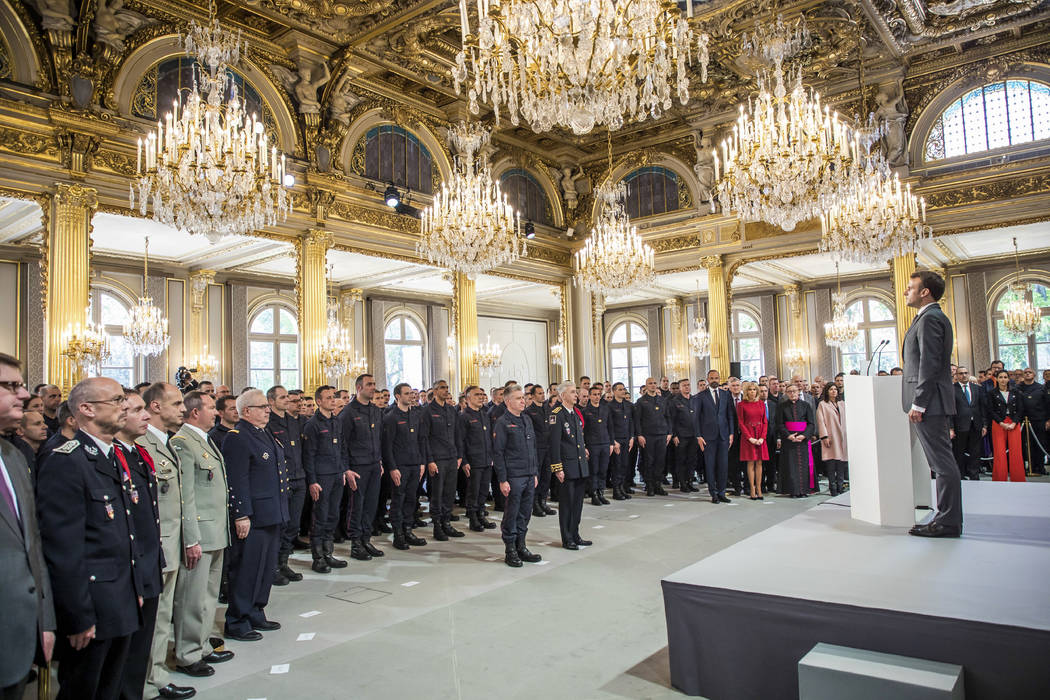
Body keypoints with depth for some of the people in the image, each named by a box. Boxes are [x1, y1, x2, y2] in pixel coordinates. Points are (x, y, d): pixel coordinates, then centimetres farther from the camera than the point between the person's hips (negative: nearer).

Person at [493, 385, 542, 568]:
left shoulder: (527, 420, 13)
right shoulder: (503, 423, -9)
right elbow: (498, 453, -11)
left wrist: (535, 473, 15)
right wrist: (502, 480, -14)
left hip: (529, 477, 7)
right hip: (513, 477, -7)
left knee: (525, 514, 12)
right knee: (511, 514, 1)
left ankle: (521, 547, 23)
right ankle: (510, 551, 12)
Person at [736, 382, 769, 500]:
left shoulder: (761, 403, 9)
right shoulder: (741, 405, -1)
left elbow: (765, 421, 8)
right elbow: (741, 423, -3)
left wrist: (762, 437, -5)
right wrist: (750, 438, -11)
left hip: (760, 437, 3)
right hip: (747, 436, -3)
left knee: (759, 463, 3)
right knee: (751, 463, -3)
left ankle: (759, 489, 6)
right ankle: (752, 490, 0)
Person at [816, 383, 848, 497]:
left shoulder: (842, 404, 16)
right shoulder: (822, 404, 2)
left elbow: (846, 419, 15)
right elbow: (821, 422, -4)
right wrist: (824, 436, -13)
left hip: (842, 437, 4)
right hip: (830, 437, -4)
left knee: (841, 463, 3)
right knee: (831, 462, -6)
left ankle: (840, 486, 9)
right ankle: (833, 488, -1)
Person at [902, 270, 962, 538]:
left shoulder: (929, 318, -12)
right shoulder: (936, 317, 20)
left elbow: (929, 364, -19)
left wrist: (918, 403, -20)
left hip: (929, 403, -11)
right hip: (931, 403, 11)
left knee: (943, 462, -5)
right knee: (941, 462, 12)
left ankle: (949, 522, 0)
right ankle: (947, 517, 18)